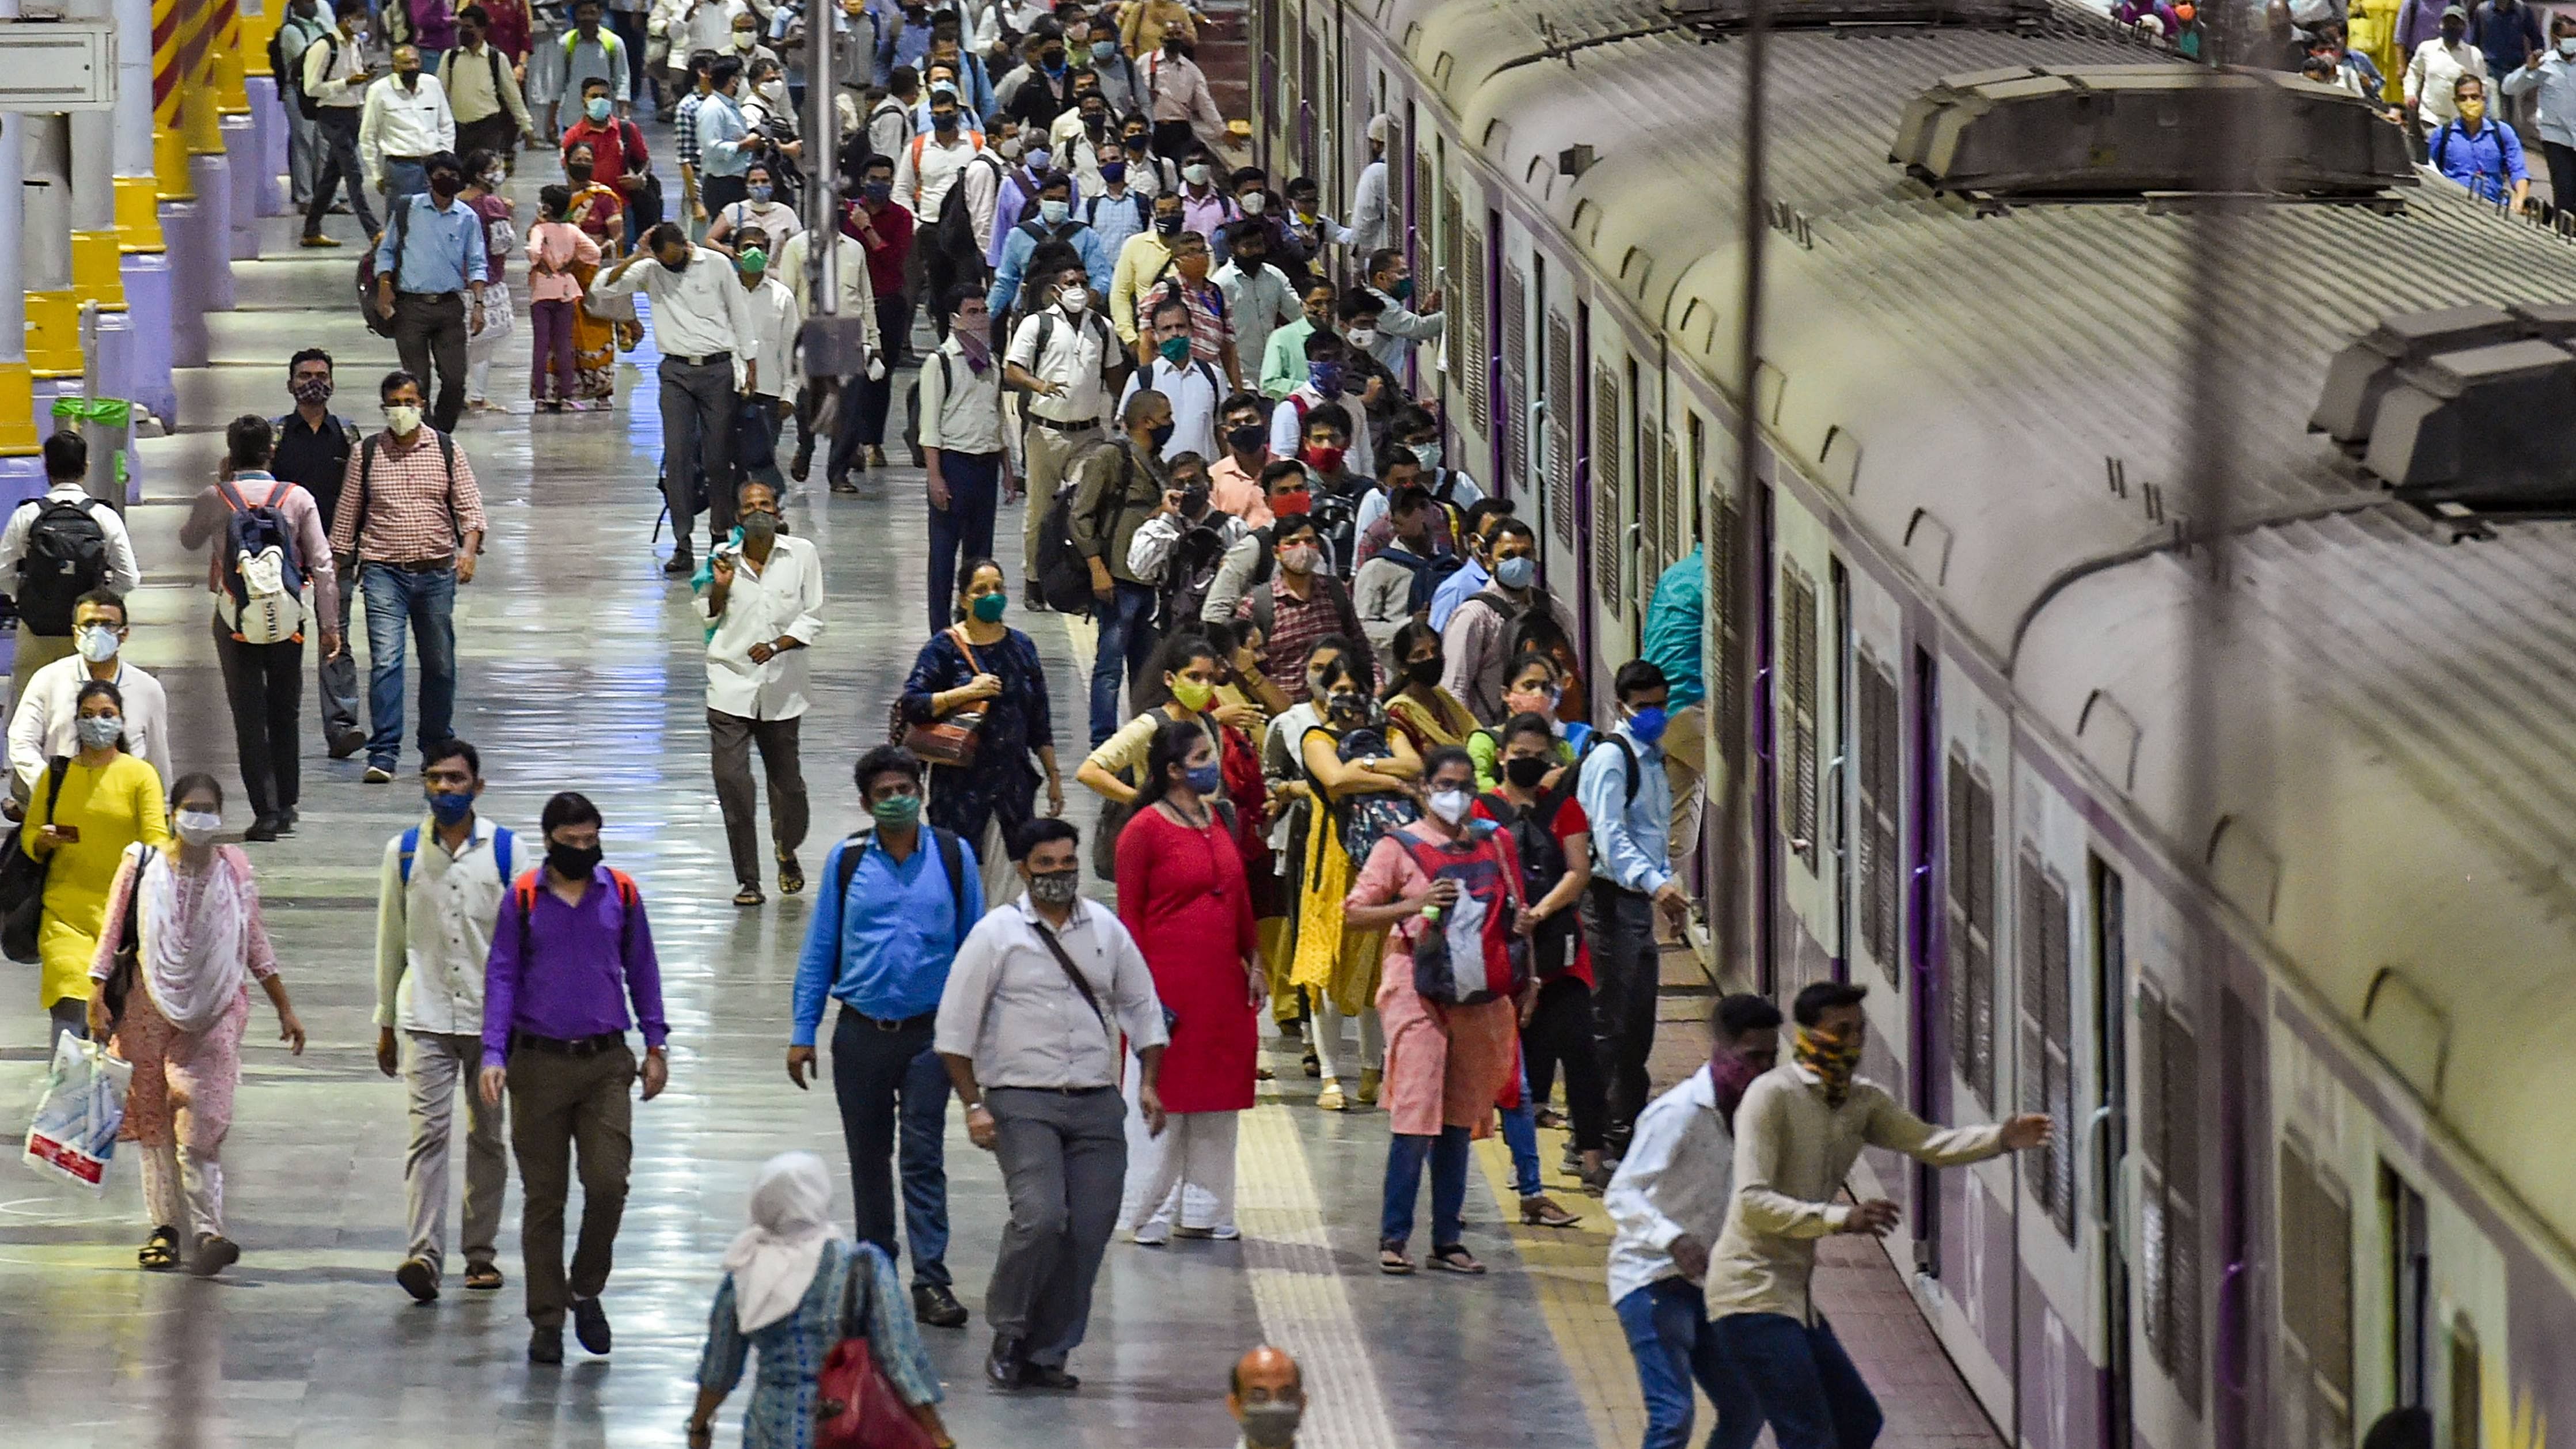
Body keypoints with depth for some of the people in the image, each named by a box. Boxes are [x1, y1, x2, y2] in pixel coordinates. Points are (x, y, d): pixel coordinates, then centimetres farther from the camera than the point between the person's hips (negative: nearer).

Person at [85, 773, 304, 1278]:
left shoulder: (233, 868, 6)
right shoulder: (142, 863, 2)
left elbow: (256, 944, 12)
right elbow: (113, 932, 2)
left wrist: (285, 1009, 14)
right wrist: (97, 997, -7)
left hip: (215, 1012, -1)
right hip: (152, 1008, 1)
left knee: (203, 1126, -11)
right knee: (154, 1121, 5)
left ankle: (207, 1231, -16)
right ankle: (165, 1226, 14)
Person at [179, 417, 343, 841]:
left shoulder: (216, 499, -5)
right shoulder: (297, 499, -3)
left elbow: (188, 540, 16)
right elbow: (322, 564, -4)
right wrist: (330, 625, 3)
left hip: (236, 623, -2)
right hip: (286, 619, 2)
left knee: (249, 717, 2)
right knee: (285, 714, 16)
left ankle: (266, 811, -5)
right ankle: (286, 806, 22)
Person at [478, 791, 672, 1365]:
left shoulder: (620, 894, 4)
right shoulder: (523, 900, 0)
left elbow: (642, 970, 14)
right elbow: (501, 976, 1)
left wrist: (655, 1044, 13)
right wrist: (493, 1054, -9)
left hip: (606, 1063, 1)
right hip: (539, 1061, -1)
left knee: (608, 1183, -11)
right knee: (543, 1197, 3)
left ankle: (586, 1290, 13)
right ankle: (546, 1321, 10)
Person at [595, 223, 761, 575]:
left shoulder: (717, 265, 0)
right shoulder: (650, 272, 3)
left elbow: (739, 314, 6)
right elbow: (602, 288, -5)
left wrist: (750, 367, 5)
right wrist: (635, 258, -14)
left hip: (718, 369, -1)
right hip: (676, 372, 1)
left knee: (719, 458, 3)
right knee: (677, 458, -5)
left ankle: (722, 535, 17)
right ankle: (682, 544, -4)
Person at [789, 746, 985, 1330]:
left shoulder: (953, 856, 1)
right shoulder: (846, 861, 2)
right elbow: (819, 948, 7)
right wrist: (803, 1033, 3)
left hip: (928, 1032, -2)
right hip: (861, 1034, 2)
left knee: (923, 1156, -7)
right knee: (868, 1157, 11)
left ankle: (931, 1282, -7)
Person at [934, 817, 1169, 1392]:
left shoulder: (1105, 929, 12)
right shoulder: (997, 934, 0)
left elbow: (1142, 1007, 22)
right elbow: (955, 1026, 0)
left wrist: (1149, 1082, 10)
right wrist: (973, 1104, -6)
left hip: (1097, 1106, 4)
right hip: (1022, 1102, -4)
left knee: (1089, 1231, -3)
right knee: (1040, 1217, -21)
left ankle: (1049, 1354, 8)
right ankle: (1007, 1337, -3)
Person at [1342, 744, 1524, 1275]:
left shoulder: (1491, 847, 14)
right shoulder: (1399, 848, 0)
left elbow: (1513, 911, 27)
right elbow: (1354, 913, -5)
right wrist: (1412, 906, -19)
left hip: (1478, 998, 5)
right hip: (1418, 997, -5)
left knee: (1459, 1122, 7)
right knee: (1415, 1119, -12)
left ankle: (1448, 1240, 11)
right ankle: (1393, 1238, -8)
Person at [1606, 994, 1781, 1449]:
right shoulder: (1680, 1112, -18)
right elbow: (1621, 1194, -28)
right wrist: (1672, 1239, -43)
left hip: (1704, 1285, 9)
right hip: (1653, 1279, -9)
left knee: (1745, 1411, 11)